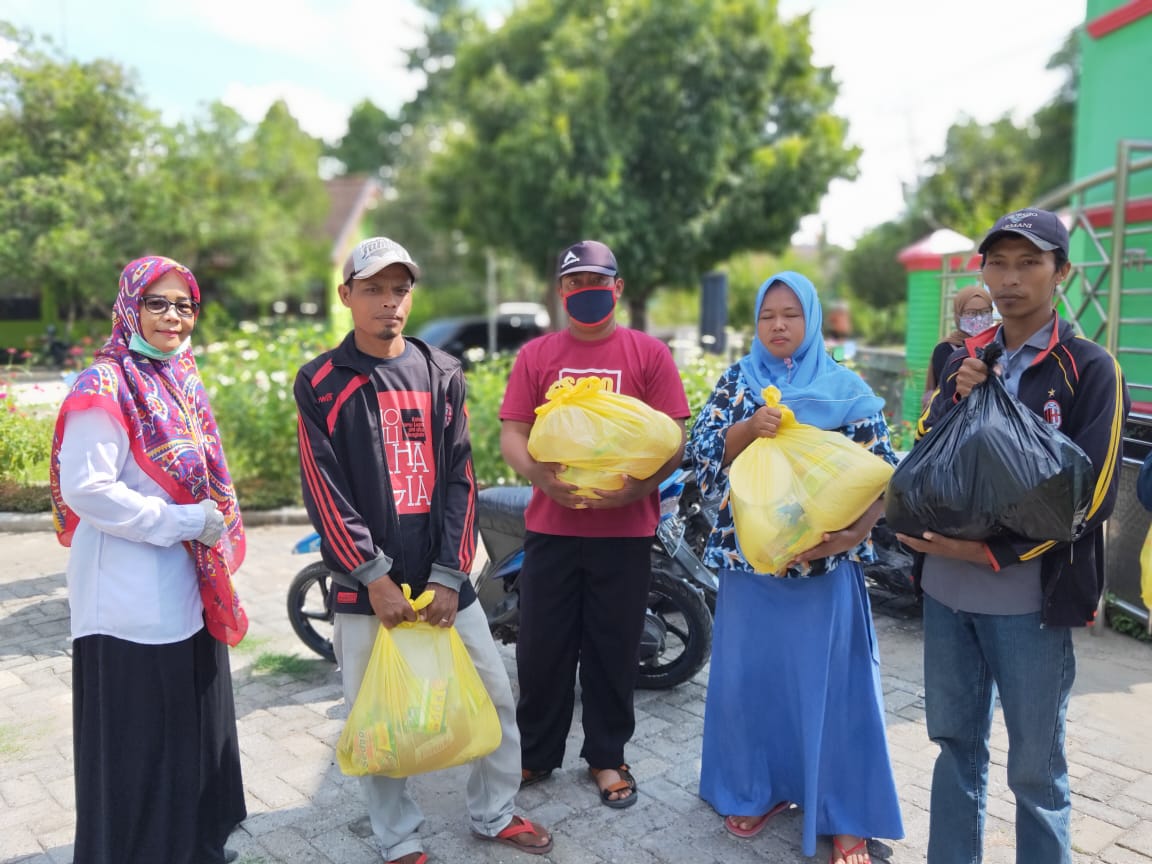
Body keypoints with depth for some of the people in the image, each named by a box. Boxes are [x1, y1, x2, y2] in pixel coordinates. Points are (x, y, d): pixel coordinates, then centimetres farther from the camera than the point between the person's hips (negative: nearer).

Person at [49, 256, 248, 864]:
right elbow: (86, 488, -21)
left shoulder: (183, 382, 12)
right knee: (136, 740, 5)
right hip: (132, 604, -8)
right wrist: (185, 521, -19)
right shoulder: (105, 386, -14)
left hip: (187, 595, 8)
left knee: (196, 727, 19)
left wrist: (214, 529, 10)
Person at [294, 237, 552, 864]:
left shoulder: (442, 373, 7)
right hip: (365, 589, -3)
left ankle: (493, 813, 33)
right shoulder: (322, 383, -1)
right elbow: (326, 492, -7)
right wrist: (375, 577, -13)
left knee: (495, 699, 10)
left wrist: (449, 577, -6)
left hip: (444, 582, 3)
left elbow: (459, 479, 2)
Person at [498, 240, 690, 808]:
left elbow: (673, 439, -2)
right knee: (542, 647, 9)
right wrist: (539, 475, -18)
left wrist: (636, 486, -20)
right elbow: (511, 434, 3)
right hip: (551, 525, 1)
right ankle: (535, 754, 28)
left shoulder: (649, 353, 2)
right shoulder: (536, 355, 7)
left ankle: (606, 756, 29)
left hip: (625, 529, -1)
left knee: (614, 649, 10)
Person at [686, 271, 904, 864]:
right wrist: (748, 428, -21)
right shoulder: (736, 382, 6)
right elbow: (701, 449, -3)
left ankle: (845, 814, 19)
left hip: (824, 562, -2)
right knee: (748, 674, 10)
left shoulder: (847, 389, 0)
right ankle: (758, 788, 30)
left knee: (831, 680, 3)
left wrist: (852, 535, -19)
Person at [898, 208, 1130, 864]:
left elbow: (1091, 495, -11)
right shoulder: (964, 362, 11)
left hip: (1029, 598, -5)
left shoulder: (1091, 370, -5)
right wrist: (960, 404, -8)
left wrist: (990, 552, -17)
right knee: (957, 743, 17)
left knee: (1036, 767, 8)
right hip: (947, 588, 5)